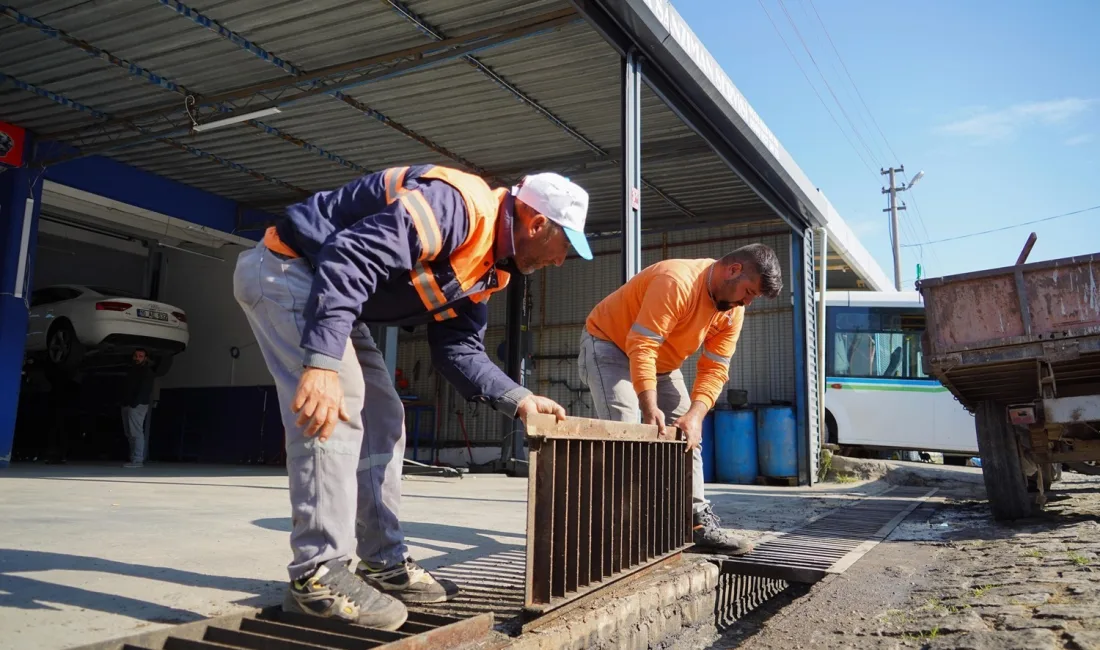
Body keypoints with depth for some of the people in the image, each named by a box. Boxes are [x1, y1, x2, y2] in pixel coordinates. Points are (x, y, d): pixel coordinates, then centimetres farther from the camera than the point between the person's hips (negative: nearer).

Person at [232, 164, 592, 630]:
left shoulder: (489, 266, 5)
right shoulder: (460, 205, -27)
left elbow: (458, 348, 5)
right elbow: (350, 256, -35)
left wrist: (517, 399, -8)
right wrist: (323, 362, -42)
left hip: (338, 295, 10)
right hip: (285, 270, -10)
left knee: (382, 420, 8)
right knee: (336, 412, -20)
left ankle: (386, 564, 14)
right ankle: (318, 574, -12)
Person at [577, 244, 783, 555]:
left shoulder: (733, 310, -7)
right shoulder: (676, 281, -32)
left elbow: (714, 370, -10)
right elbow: (640, 346, -36)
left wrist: (695, 415, -25)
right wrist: (650, 408, -39)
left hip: (659, 361, 8)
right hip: (609, 344, -8)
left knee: (688, 433, 3)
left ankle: (699, 521, 9)